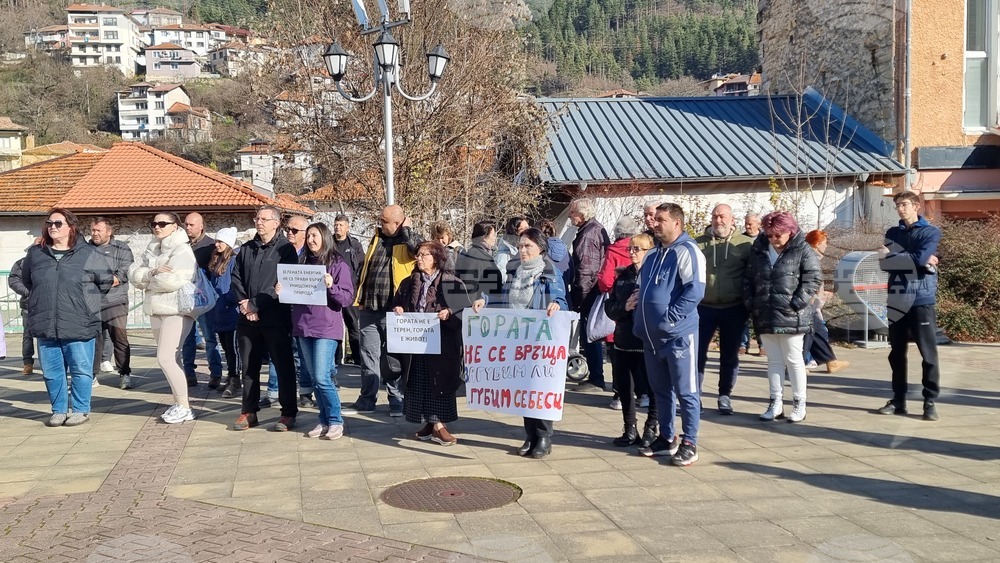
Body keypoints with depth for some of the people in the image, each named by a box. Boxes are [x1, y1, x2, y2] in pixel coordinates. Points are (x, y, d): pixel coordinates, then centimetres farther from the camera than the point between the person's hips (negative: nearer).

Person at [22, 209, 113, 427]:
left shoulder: (87, 254, -2)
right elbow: (26, 280, 25)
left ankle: (81, 410, 14)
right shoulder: (35, 254, 8)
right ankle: (58, 410, 21)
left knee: (81, 370, 2)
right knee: (51, 372, 8)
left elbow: (106, 280, 7)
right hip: (45, 326, 4)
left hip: (79, 326, -3)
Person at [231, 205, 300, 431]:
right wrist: (244, 304, -6)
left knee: (283, 366, 0)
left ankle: (288, 413, 7)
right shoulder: (246, 249, 14)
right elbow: (236, 278, 11)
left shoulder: (285, 249, -3)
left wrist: (254, 304, -14)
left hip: (276, 317, -5)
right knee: (249, 366, 10)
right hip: (247, 318, 5)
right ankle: (249, 411, 20)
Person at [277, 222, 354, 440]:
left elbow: (348, 298, -7)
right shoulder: (302, 263, 14)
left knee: (322, 377, -11)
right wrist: (282, 291, -1)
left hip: (327, 328, -5)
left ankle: (335, 421, 2)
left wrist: (331, 287, -23)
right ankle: (324, 420, 17)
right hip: (302, 327, 6)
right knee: (314, 378, 9)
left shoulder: (338, 264, -2)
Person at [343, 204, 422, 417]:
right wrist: (359, 296, 16)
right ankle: (367, 400, 19)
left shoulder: (408, 240, -4)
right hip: (369, 309, 6)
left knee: (394, 358, 5)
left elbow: (421, 249, -29)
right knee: (369, 356, 10)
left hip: (393, 311, -5)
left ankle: (398, 400, 16)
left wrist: (407, 229, -14)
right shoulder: (377, 237, 13)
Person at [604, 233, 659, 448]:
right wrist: (624, 307, -11)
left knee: (651, 388, 4)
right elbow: (609, 306, 7)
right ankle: (630, 431, 25)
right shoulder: (623, 276, 11)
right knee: (624, 388, 12)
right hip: (623, 341, 6)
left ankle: (652, 429, 21)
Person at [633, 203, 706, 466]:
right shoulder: (653, 255, 16)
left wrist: (670, 316, -19)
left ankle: (689, 443, 9)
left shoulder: (687, 251, -10)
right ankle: (667, 438, 27)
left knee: (686, 391, 1)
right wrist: (637, 299, 7)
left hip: (678, 334, -8)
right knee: (660, 390, 16)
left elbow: (695, 291, -20)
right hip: (652, 335, 8)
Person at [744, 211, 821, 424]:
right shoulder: (759, 250, 9)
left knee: (793, 359, 3)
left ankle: (799, 404, 14)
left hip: (791, 317, -5)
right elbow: (748, 279, 14)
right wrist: (750, 303, 4)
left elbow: (813, 279, -10)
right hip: (765, 316, 5)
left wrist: (796, 303, -16)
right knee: (774, 360, 11)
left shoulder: (803, 251, -5)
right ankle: (776, 404, 19)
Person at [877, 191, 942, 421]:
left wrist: (893, 256, -4)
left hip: (922, 301, -4)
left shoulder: (931, 232, 0)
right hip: (897, 301, 5)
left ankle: (930, 402, 4)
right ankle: (898, 400, 18)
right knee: (897, 353, 9)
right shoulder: (892, 233, 12)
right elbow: (883, 264, -3)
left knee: (928, 353, -3)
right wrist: (918, 260, -11)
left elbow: (920, 258, -17)